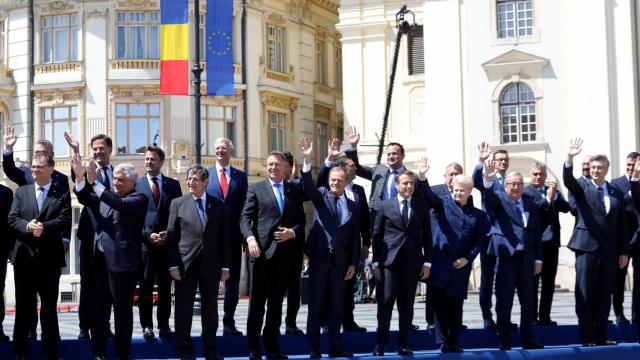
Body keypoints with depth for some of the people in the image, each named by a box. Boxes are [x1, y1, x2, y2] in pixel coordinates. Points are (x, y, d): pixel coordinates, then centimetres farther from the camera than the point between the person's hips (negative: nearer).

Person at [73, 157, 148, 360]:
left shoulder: (138, 199, -5)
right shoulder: (106, 195, 15)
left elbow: (121, 204, -23)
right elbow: (84, 198, 5)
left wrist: (94, 182, -27)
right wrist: (80, 179, -14)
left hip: (122, 261, -6)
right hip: (100, 259, 6)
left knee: (123, 309, 2)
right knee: (98, 308, 9)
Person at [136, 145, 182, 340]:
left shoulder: (173, 185, 10)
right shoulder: (136, 184, 5)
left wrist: (169, 234, -6)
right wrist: (148, 235, -9)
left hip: (168, 243, 1)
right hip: (145, 243, -1)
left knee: (165, 287, 5)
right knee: (145, 286, 1)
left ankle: (164, 325, 12)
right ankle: (147, 326, 8)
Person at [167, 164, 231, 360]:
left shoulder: (219, 205, 6)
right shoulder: (178, 203, 3)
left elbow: (224, 237, 7)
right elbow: (171, 236, 1)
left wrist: (225, 266, 2)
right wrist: (173, 265, -6)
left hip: (211, 265, 1)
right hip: (185, 264, -1)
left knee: (210, 309, 7)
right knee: (183, 309, 3)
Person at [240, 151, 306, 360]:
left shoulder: (294, 191, 13)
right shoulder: (256, 189, 5)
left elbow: (301, 220, 12)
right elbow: (245, 218, -2)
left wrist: (292, 232, -8)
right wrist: (250, 238, -17)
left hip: (284, 253, 3)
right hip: (261, 251, -3)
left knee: (276, 302, 9)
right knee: (257, 301, -2)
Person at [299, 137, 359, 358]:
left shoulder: (353, 207, 11)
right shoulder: (321, 196, 5)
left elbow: (355, 238, 10)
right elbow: (308, 186, -16)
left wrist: (353, 263, 3)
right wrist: (307, 160, -30)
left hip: (340, 260, 3)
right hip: (319, 256, -3)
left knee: (337, 304, 7)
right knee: (316, 303, 0)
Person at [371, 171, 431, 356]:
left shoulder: (421, 205, 9)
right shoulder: (385, 205, 5)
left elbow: (426, 235, 9)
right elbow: (376, 235, 5)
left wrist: (427, 262, 2)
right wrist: (376, 263, 0)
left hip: (412, 261, 2)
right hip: (389, 261, -2)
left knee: (407, 305, 5)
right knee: (386, 301, -7)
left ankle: (403, 344, 13)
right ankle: (381, 343, 1)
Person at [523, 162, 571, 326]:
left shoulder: (553, 191, 13)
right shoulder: (525, 192, -4)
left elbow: (566, 208, 1)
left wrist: (555, 194, -13)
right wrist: (548, 198, -17)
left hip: (551, 241, 5)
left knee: (549, 282, 8)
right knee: (532, 281, 0)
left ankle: (545, 316, 15)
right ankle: (532, 317, 4)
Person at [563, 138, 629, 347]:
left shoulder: (617, 194, 13)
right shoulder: (582, 188, 5)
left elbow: (622, 226, 13)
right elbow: (568, 180, -17)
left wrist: (624, 251, 8)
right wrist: (569, 158, -33)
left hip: (610, 251, 3)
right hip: (587, 247, -3)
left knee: (605, 295, 6)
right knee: (585, 294, -3)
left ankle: (600, 336, 12)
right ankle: (586, 337, 2)